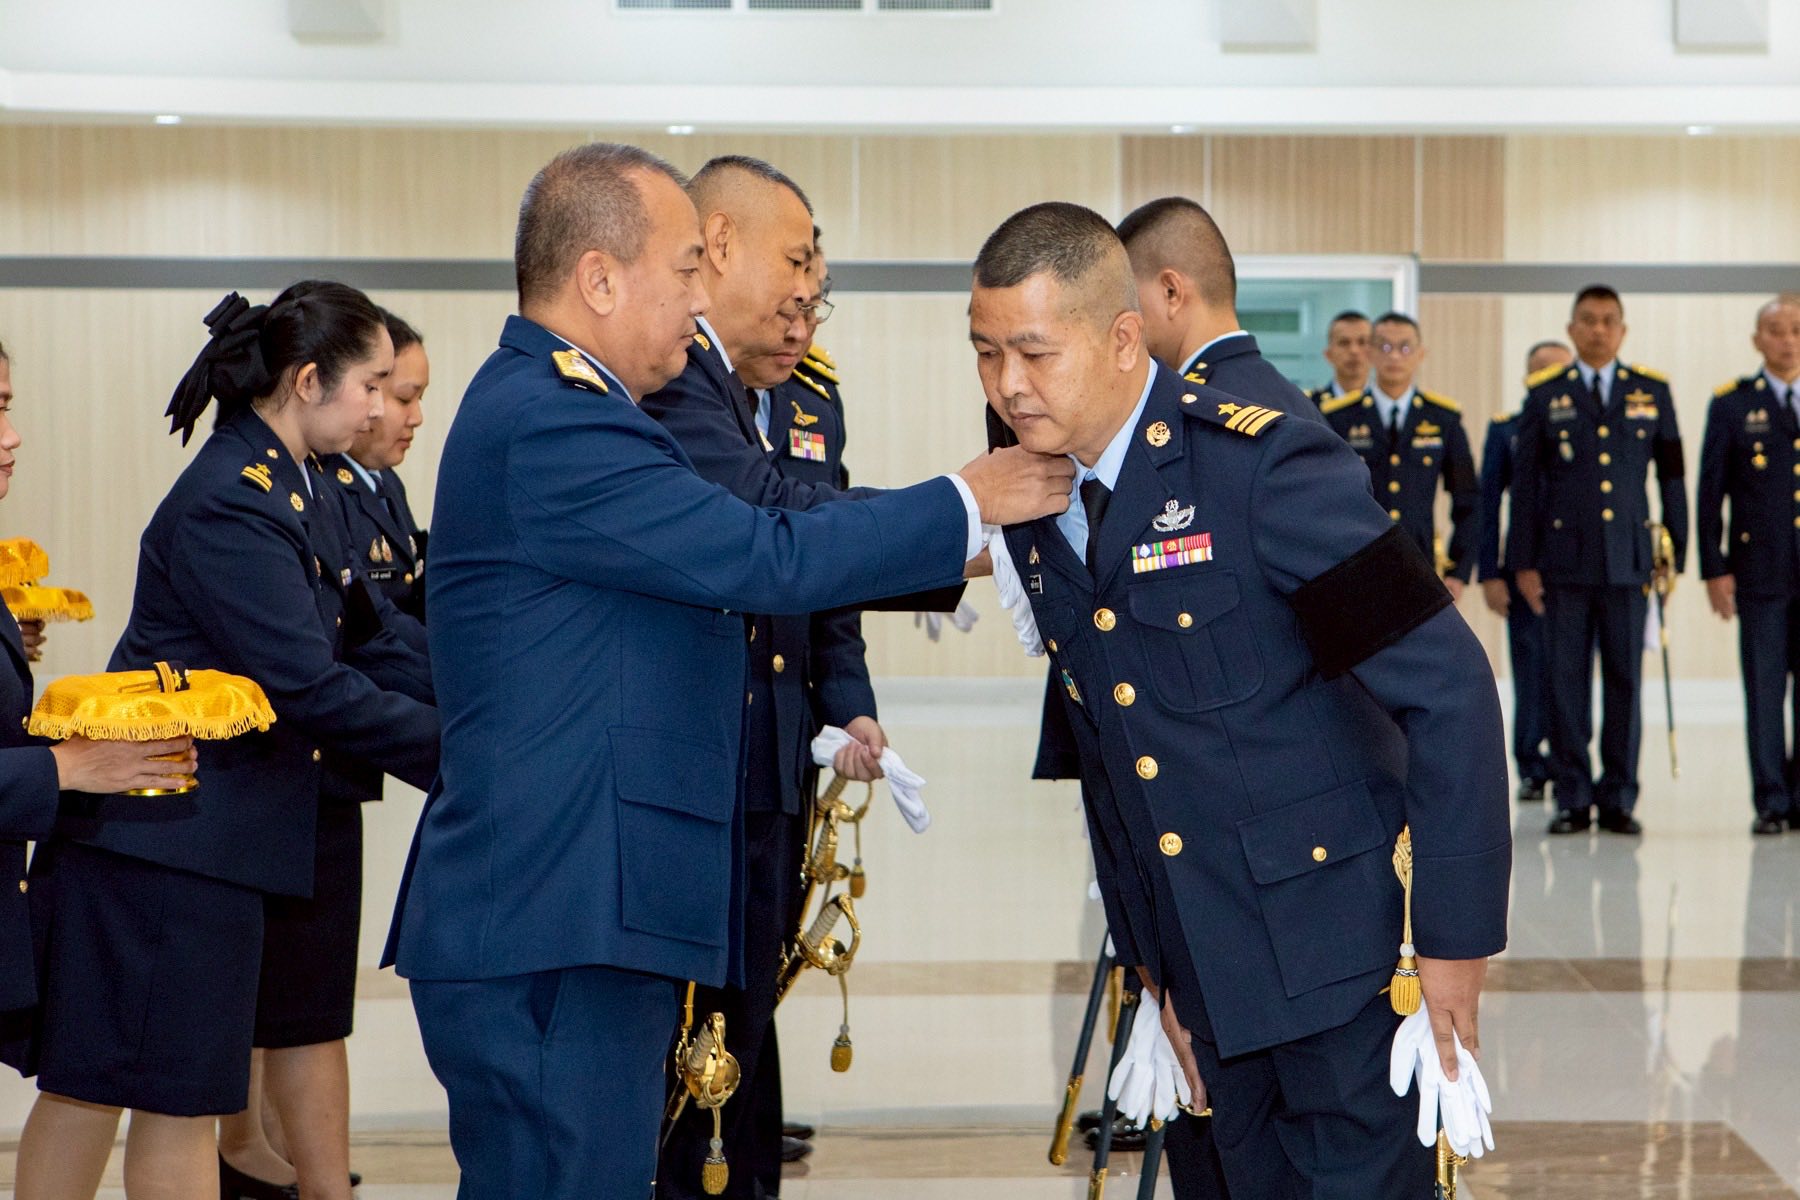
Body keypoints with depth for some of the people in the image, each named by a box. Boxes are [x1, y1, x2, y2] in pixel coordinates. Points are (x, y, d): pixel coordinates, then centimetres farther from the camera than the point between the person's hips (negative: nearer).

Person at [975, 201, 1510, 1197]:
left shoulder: (1265, 466, -17)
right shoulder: (1032, 512, 6)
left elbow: (1449, 688, -18)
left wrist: (1455, 935, -18)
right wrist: (1151, 965, 14)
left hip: (1340, 948, -6)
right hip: (1208, 965, 7)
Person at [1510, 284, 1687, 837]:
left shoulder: (1652, 391, 9)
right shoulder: (1544, 394, 5)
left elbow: (1672, 477, 11)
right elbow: (1525, 482, 5)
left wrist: (1675, 552, 6)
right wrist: (1523, 561, 0)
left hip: (1628, 560, 1)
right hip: (1564, 560, -1)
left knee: (1625, 681, 2)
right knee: (1566, 682, 0)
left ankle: (1619, 799, 9)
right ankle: (1572, 798, 8)